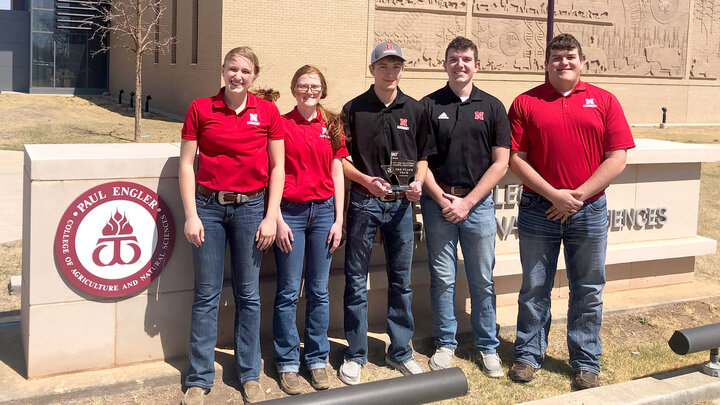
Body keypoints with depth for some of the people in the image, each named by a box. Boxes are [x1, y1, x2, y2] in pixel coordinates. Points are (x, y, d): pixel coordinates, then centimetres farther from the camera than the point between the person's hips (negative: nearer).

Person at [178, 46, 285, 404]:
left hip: (250, 207, 0)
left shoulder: (267, 112, 2)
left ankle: (250, 376, 22)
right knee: (206, 295, 5)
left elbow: (277, 167, 4)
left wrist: (271, 216, -2)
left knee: (248, 295, 8)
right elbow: (186, 164, 1)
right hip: (209, 206, 0)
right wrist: (191, 215, -5)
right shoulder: (200, 109, 1)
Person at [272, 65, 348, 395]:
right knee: (288, 292, 2)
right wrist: (278, 220, -8)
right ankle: (287, 363, 14)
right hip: (290, 211, -3)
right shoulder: (282, 125, 0)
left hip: (323, 210, 3)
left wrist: (338, 220, 3)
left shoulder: (332, 126, 9)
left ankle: (317, 360, 21)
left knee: (319, 291, 9)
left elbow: (337, 174, 9)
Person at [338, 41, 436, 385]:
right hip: (363, 201, -2)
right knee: (356, 281, 3)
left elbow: (422, 157, 12)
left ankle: (400, 351, 23)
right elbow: (341, 159, 1)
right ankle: (355, 355, 14)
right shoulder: (354, 109, 1)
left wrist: (418, 183, -8)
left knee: (401, 281, 10)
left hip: (401, 203, 2)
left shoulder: (415, 110, 7)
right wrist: (367, 180, -15)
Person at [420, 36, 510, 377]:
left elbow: (500, 162, 1)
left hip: (478, 203, 1)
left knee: (482, 280, 7)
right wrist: (442, 198, -9)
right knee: (442, 279, 7)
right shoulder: (428, 105, 3)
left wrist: (468, 201, -7)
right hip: (438, 203, 0)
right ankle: (445, 344, 21)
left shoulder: (492, 107, 5)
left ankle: (487, 347, 21)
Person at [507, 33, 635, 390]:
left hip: (589, 211, 1)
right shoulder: (526, 103, 2)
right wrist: (554, 194, -13)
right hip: (538, 209, 0)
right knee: (534, 289, 10)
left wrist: (578, 195, -11)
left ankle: (586, 363, 23)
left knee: (588, 292, 9)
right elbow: (516, 159, -3)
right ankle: (528, 354, 24)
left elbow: (617, 159, -2)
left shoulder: (604, 101, 3)